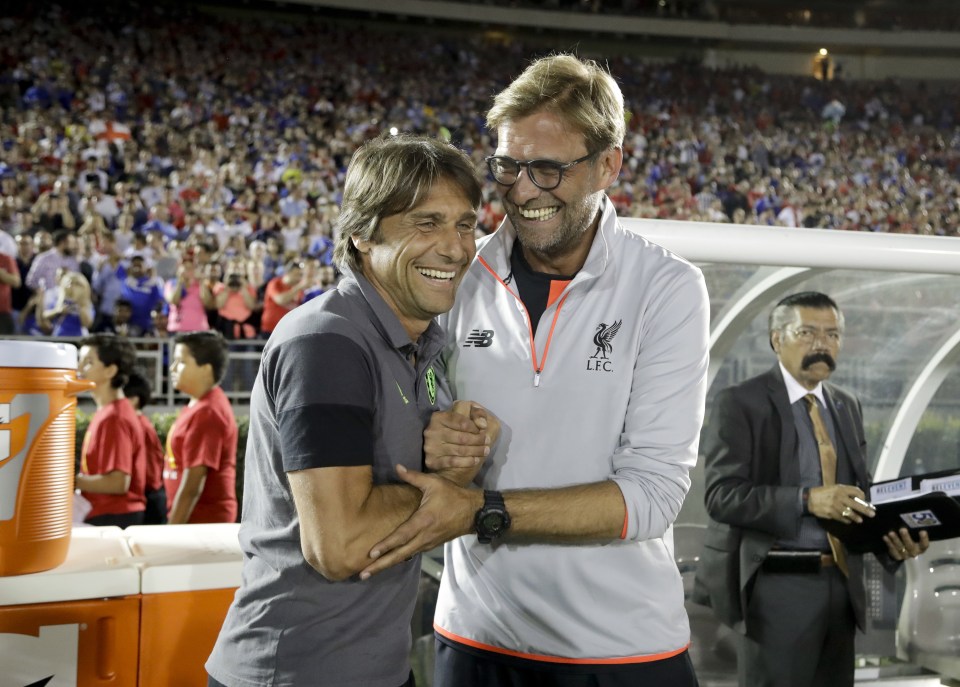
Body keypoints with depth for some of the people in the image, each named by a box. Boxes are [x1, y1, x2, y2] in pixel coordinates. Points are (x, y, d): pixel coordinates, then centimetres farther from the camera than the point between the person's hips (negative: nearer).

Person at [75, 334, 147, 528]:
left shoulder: (114, 417, -17)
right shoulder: (105, 412, 12)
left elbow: (118, 482, -22)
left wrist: (72, 481, -14)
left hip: (113, 519, -9)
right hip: (104, 516, 9)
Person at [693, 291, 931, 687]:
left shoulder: (847, 406, 13)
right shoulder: (740, 403, -7)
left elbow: (858, 491, 15)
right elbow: (722, 495, -17)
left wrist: (894, 537, -6)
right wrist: (806, 500, -29)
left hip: (840, 583, 6)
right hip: (776, 585, -6)